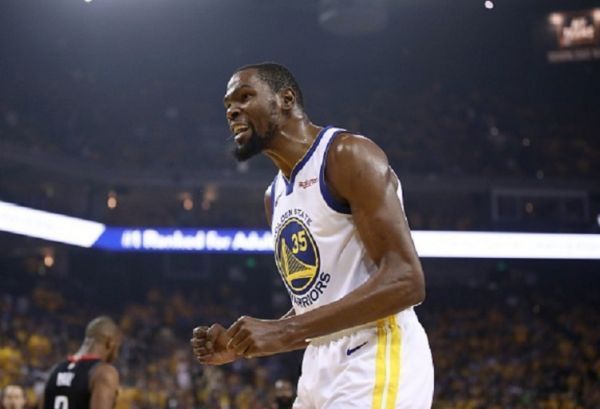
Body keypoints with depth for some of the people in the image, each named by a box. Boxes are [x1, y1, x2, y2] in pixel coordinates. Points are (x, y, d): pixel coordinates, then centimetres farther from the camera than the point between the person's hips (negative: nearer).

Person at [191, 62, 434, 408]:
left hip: (376, 363, -10)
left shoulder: (348, 155, -9)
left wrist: (284, 332, -22)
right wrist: (242, 345, 9)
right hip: (322, 369, 10)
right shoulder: (275, 197, 19)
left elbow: (405, 281, -19)